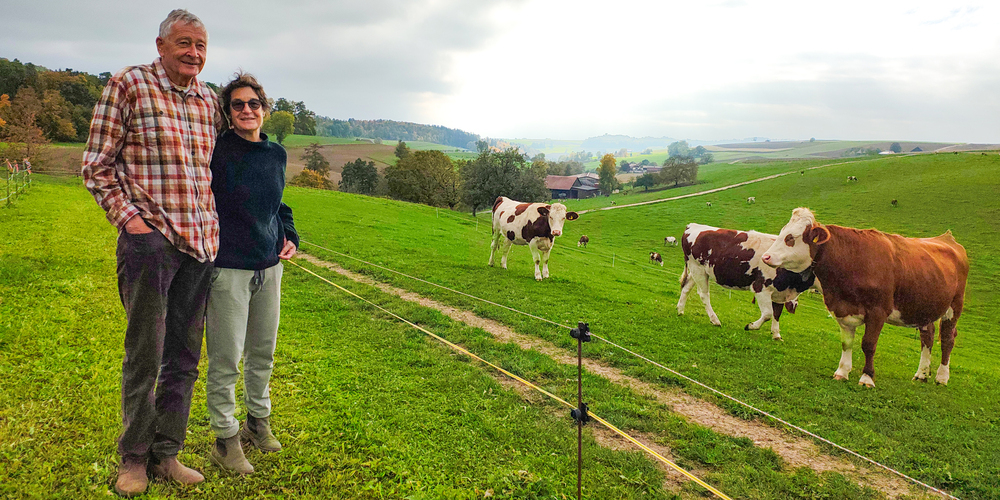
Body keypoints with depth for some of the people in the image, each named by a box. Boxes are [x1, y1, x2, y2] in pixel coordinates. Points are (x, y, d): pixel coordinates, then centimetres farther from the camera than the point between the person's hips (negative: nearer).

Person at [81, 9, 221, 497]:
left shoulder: (209, 100, 14)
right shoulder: (127, 85, -1)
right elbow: (96, 166, -1)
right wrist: (128, 217, -11)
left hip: (201, 242, 5)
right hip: (150, 238, -5)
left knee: (184, 356, 10)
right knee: (144, 356, 1)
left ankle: (166, 454, 23)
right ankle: (133, 458, 18)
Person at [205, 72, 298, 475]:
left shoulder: (276, 154, 7)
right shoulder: (216, 151, -10)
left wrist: (290, 236, 8)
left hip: (269, 267, 6)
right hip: (227, 268, -6)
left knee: (263, 352, 18)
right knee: (226, 359, 2)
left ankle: (258, 420, 37)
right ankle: (225, 438, 19)